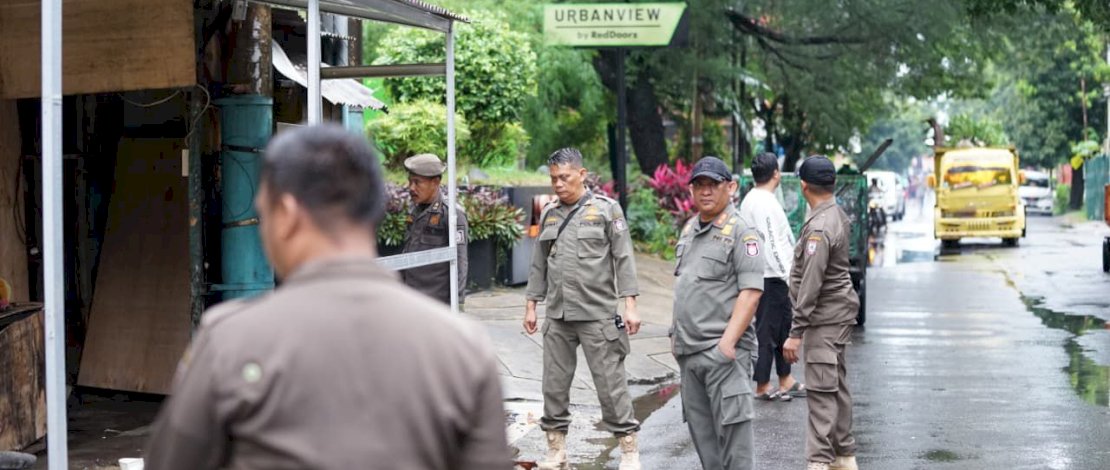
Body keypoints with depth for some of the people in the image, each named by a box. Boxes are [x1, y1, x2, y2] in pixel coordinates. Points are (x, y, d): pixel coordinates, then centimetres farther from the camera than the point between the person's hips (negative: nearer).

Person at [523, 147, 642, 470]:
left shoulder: (606, 209, -2)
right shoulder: (548, 214, 11)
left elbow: (624, 259, -4)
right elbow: (539, 264, 17)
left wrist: (630, 306, -10)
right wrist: (531, 306, 14)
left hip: (597, 315, -4)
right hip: (557, 316, 5)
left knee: (611, 384, -2)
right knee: (554, 384, 8)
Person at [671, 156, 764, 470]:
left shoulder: (741, 232, -9)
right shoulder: (689, 230, 16)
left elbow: (751, 291, -17)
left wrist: (728, 341, -22)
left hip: (722, 350, -8)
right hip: (688, 350, 8)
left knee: (732, 427, -9)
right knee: (700, 430, 13)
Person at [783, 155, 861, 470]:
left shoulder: (819, 228, -21)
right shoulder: (838, 216, 9)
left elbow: (810, 285, -23)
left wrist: (796, 332, -21)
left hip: (825, 316, -10)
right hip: (839, 313, 10)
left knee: (821, 391, -10)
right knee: (836, 386, 16)